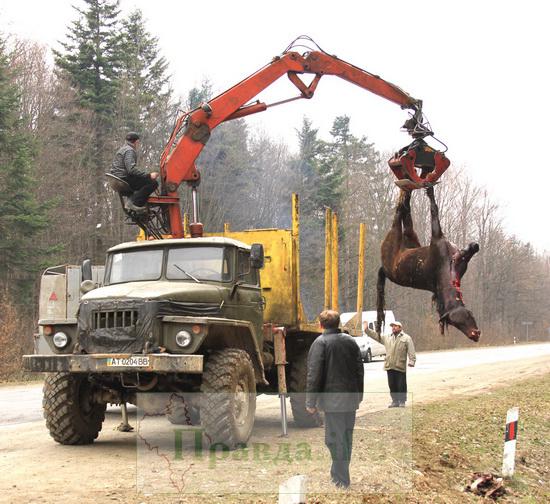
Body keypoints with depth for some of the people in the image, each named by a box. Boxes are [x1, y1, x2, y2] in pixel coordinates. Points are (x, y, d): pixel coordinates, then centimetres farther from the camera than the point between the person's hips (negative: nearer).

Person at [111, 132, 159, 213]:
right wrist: (149, 176, -23)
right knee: (153, 183, -16)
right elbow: (131, 169, -23)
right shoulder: (129, 151, -10)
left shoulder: (122, 149, 24)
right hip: (124, 180, -10)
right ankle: (135, 204, -20)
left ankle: (131, 200, 11)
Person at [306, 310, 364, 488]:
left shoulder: (320, 343, -8)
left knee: (335, 439, -1)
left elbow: (314, 374, -14)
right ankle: (339, 473, 29)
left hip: (333, 398, -6)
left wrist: (311, 402, -10)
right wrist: (359, 395, 22)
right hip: (351, 398, 6)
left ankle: (341, 480, -1)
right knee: (346, 437, 16)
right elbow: (359, 370, 14)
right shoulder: (350, 341, 10)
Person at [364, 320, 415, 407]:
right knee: (392, 385, 9)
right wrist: (367, 330, 7)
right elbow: (376, 336, 16)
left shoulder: (406, 338, 1)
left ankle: (402, 401, 10)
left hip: (400, 367, -5)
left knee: (401, 386, 1)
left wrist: (411, 361, -17)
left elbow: (411, 351, -5)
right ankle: (395, 401, 19)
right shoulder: (387, 337, 16)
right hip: (389, 367, 5)